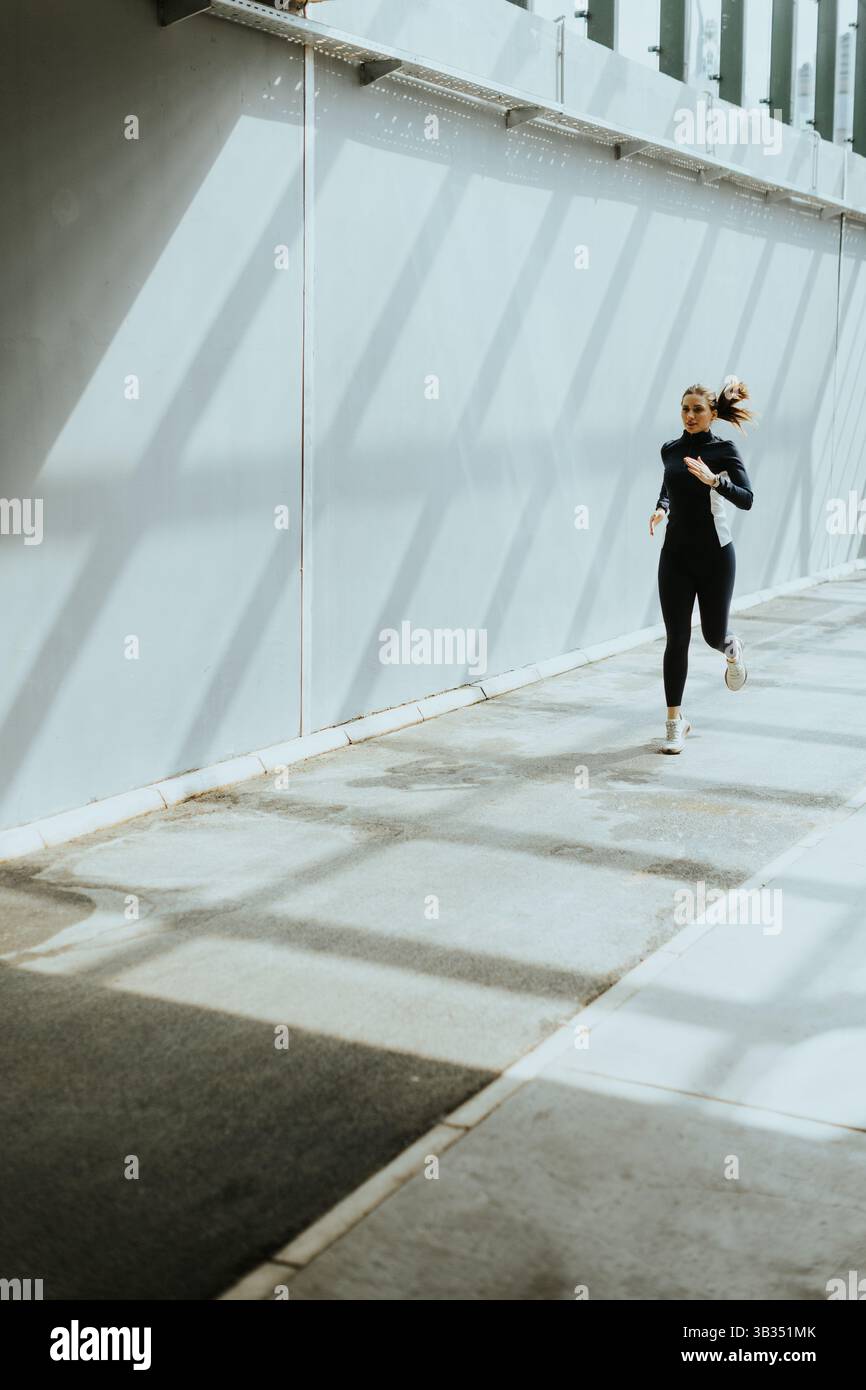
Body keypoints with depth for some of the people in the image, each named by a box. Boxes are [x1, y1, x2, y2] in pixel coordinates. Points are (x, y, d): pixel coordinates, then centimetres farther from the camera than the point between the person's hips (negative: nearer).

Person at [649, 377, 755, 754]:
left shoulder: (723, 449, -7)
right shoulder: (670, 449, 6)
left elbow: (746, 499, -17)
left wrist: (713, 479, -30)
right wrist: (661, 509, 6)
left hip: (714, 555, -3)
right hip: (676, 555, 3)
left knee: (714, 634, 7)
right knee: (676, 639, -2)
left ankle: (732, 649, 47)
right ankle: (675, 722, 4)